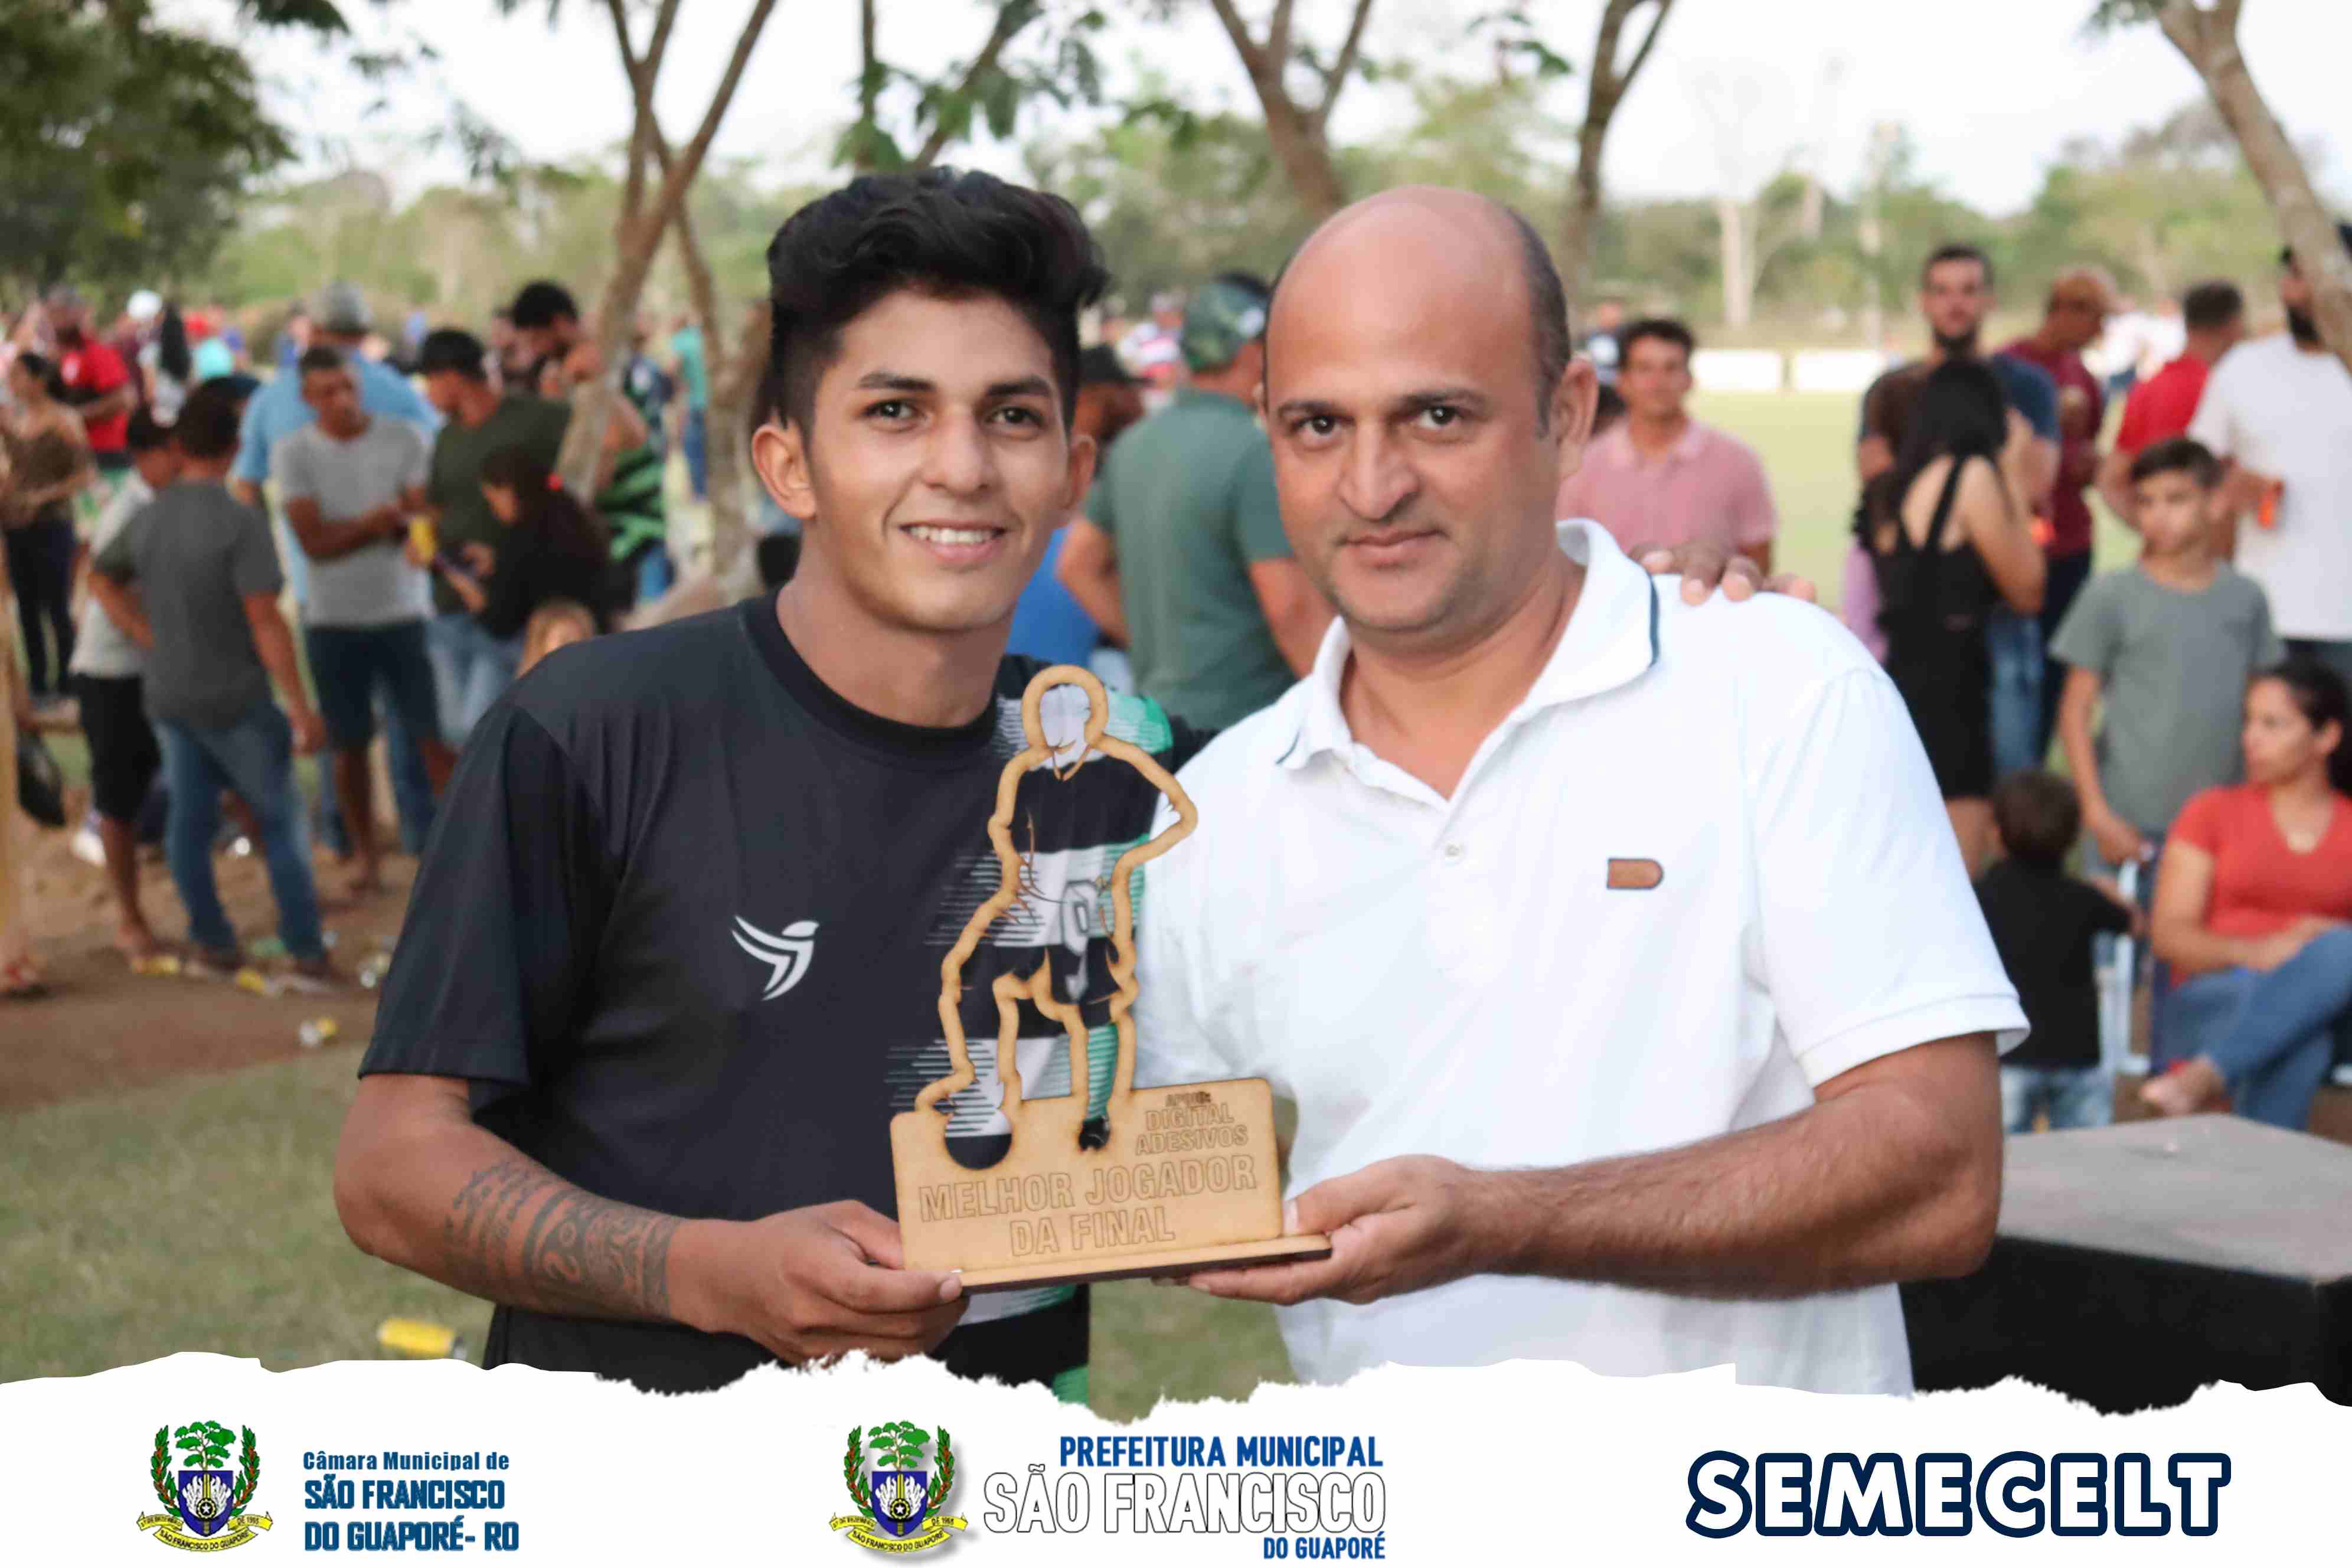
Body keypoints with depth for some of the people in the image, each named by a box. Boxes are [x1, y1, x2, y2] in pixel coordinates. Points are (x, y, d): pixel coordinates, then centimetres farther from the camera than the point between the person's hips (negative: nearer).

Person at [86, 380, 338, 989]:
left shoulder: (148, 517, 1)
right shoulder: (240, 522, -20)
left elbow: (102, 581, 17)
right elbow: (265, 623, -22)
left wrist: (153, 639, 13)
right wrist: (301, 709, -18)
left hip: (170, 696, 6)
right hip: (236, 698, -6)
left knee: (188, 819, 14)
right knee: (281, 821, 4)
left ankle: (211, 943, 22)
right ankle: (307, 953, 4)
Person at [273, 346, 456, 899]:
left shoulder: (403, 440, -3)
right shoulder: (293, 454, -2)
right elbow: (315, 543, -10)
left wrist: (349, 530, -18)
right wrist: (382, 520, -16)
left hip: (404, 614, -1)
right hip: (334, 622, 1)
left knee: (434, 735, -4)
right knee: (350, 745, 6)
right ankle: (367, 861, 16)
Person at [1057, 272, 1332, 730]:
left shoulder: (1135, 444, 10)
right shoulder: (1253, 453, -15)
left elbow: (1077, 565, 18)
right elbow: (1292, 609, -20)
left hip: (1161, 709, 8)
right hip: (1243, 718, -8)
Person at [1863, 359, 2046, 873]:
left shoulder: (1890, 488, 14)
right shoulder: (1972, 475, -7)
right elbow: (2027, 590, -1)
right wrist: (2014, 478, 7)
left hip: (1898, 677, 8)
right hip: (1947, 690, -8)